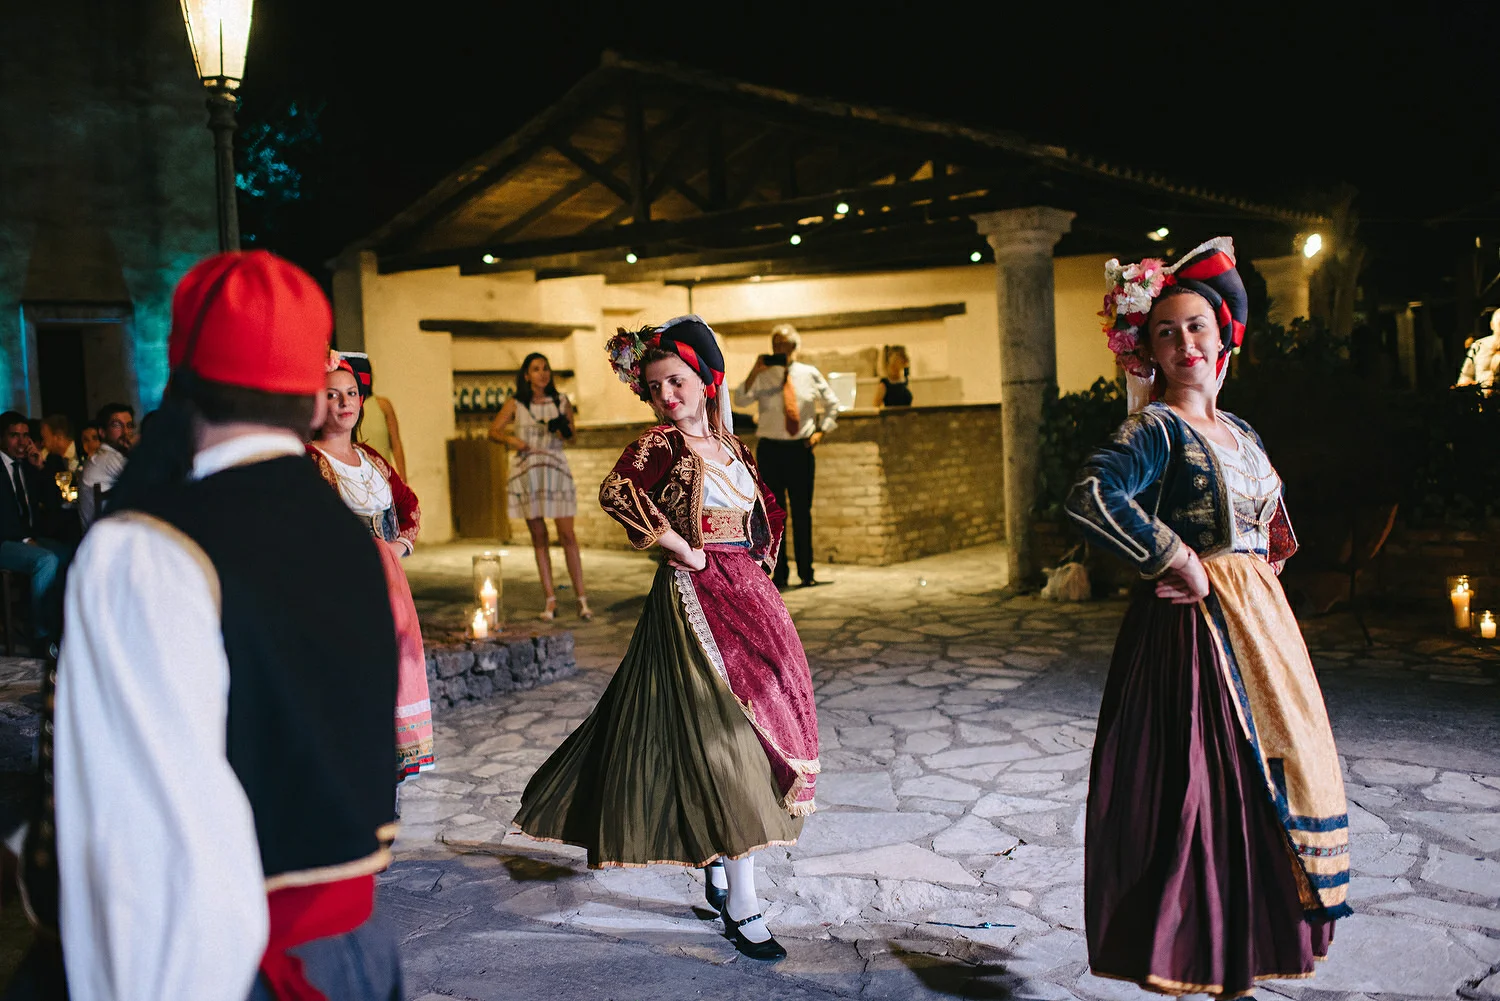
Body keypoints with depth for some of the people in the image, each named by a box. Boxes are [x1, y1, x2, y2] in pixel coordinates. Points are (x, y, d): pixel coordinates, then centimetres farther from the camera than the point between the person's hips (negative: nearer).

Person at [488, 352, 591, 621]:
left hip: (556, 470, 0)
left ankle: (581, 599, -3)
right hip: (527, 472, 1)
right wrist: (510, 439, -11)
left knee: (567, 534, -7)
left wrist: (563, 430, -10)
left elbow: (570, 434, 13)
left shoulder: (562, 402, 6)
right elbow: (493, 431, 9)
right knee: (539, 537, 3)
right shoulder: (515, 405, 5)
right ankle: (550, 600, 7)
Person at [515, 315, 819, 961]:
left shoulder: (730, 444, 11)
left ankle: (718, 860, 33)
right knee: (727, 738, -8)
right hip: (695, 599, -7)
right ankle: (742, 905, -1)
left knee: (756, 727, 14)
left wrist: (760, 561, 12)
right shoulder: (661, 443, -9)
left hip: (749, 595, 8)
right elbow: (616, 492, -29)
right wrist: (682, 549, -22)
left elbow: (766, 509, 26)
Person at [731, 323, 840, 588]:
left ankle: (806, 573, 13)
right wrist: (753, 373, -23)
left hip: (801, 449, 1)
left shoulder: (810, 374, 6)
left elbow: (832, 404, 16)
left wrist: (821, 431, 4)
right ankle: (779, 574, 10)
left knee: (802, 513, 5)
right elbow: (740, 401, -14)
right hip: (771, 450, -1)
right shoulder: (763, 376, 0)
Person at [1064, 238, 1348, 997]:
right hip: (1195, 629, -8)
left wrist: (1263, 568, 12)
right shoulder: (1155, 429, -11)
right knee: (1200, 785, -6)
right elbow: (1090, 498, -29)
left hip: (1260, 622, 8)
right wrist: (1176, 560, -22)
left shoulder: (1240, 432, 14)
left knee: (1259, 783, 13)